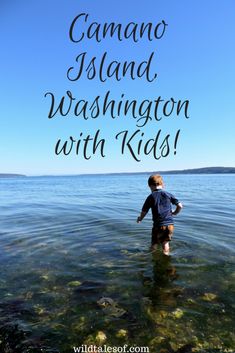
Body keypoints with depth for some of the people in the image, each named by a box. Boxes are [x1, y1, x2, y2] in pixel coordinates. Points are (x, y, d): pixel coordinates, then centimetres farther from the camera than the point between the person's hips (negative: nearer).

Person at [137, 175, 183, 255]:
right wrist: (174, 213, 21)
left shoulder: (151, 197, -4)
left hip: (158, 225, -3)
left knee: (154, 245, 11)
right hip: (170, 224, 4)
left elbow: (144, 211, -2)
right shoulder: (168, 194, 3)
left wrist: (140, 219, 17)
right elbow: (180, 206, 2)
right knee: (165, 242, 21)